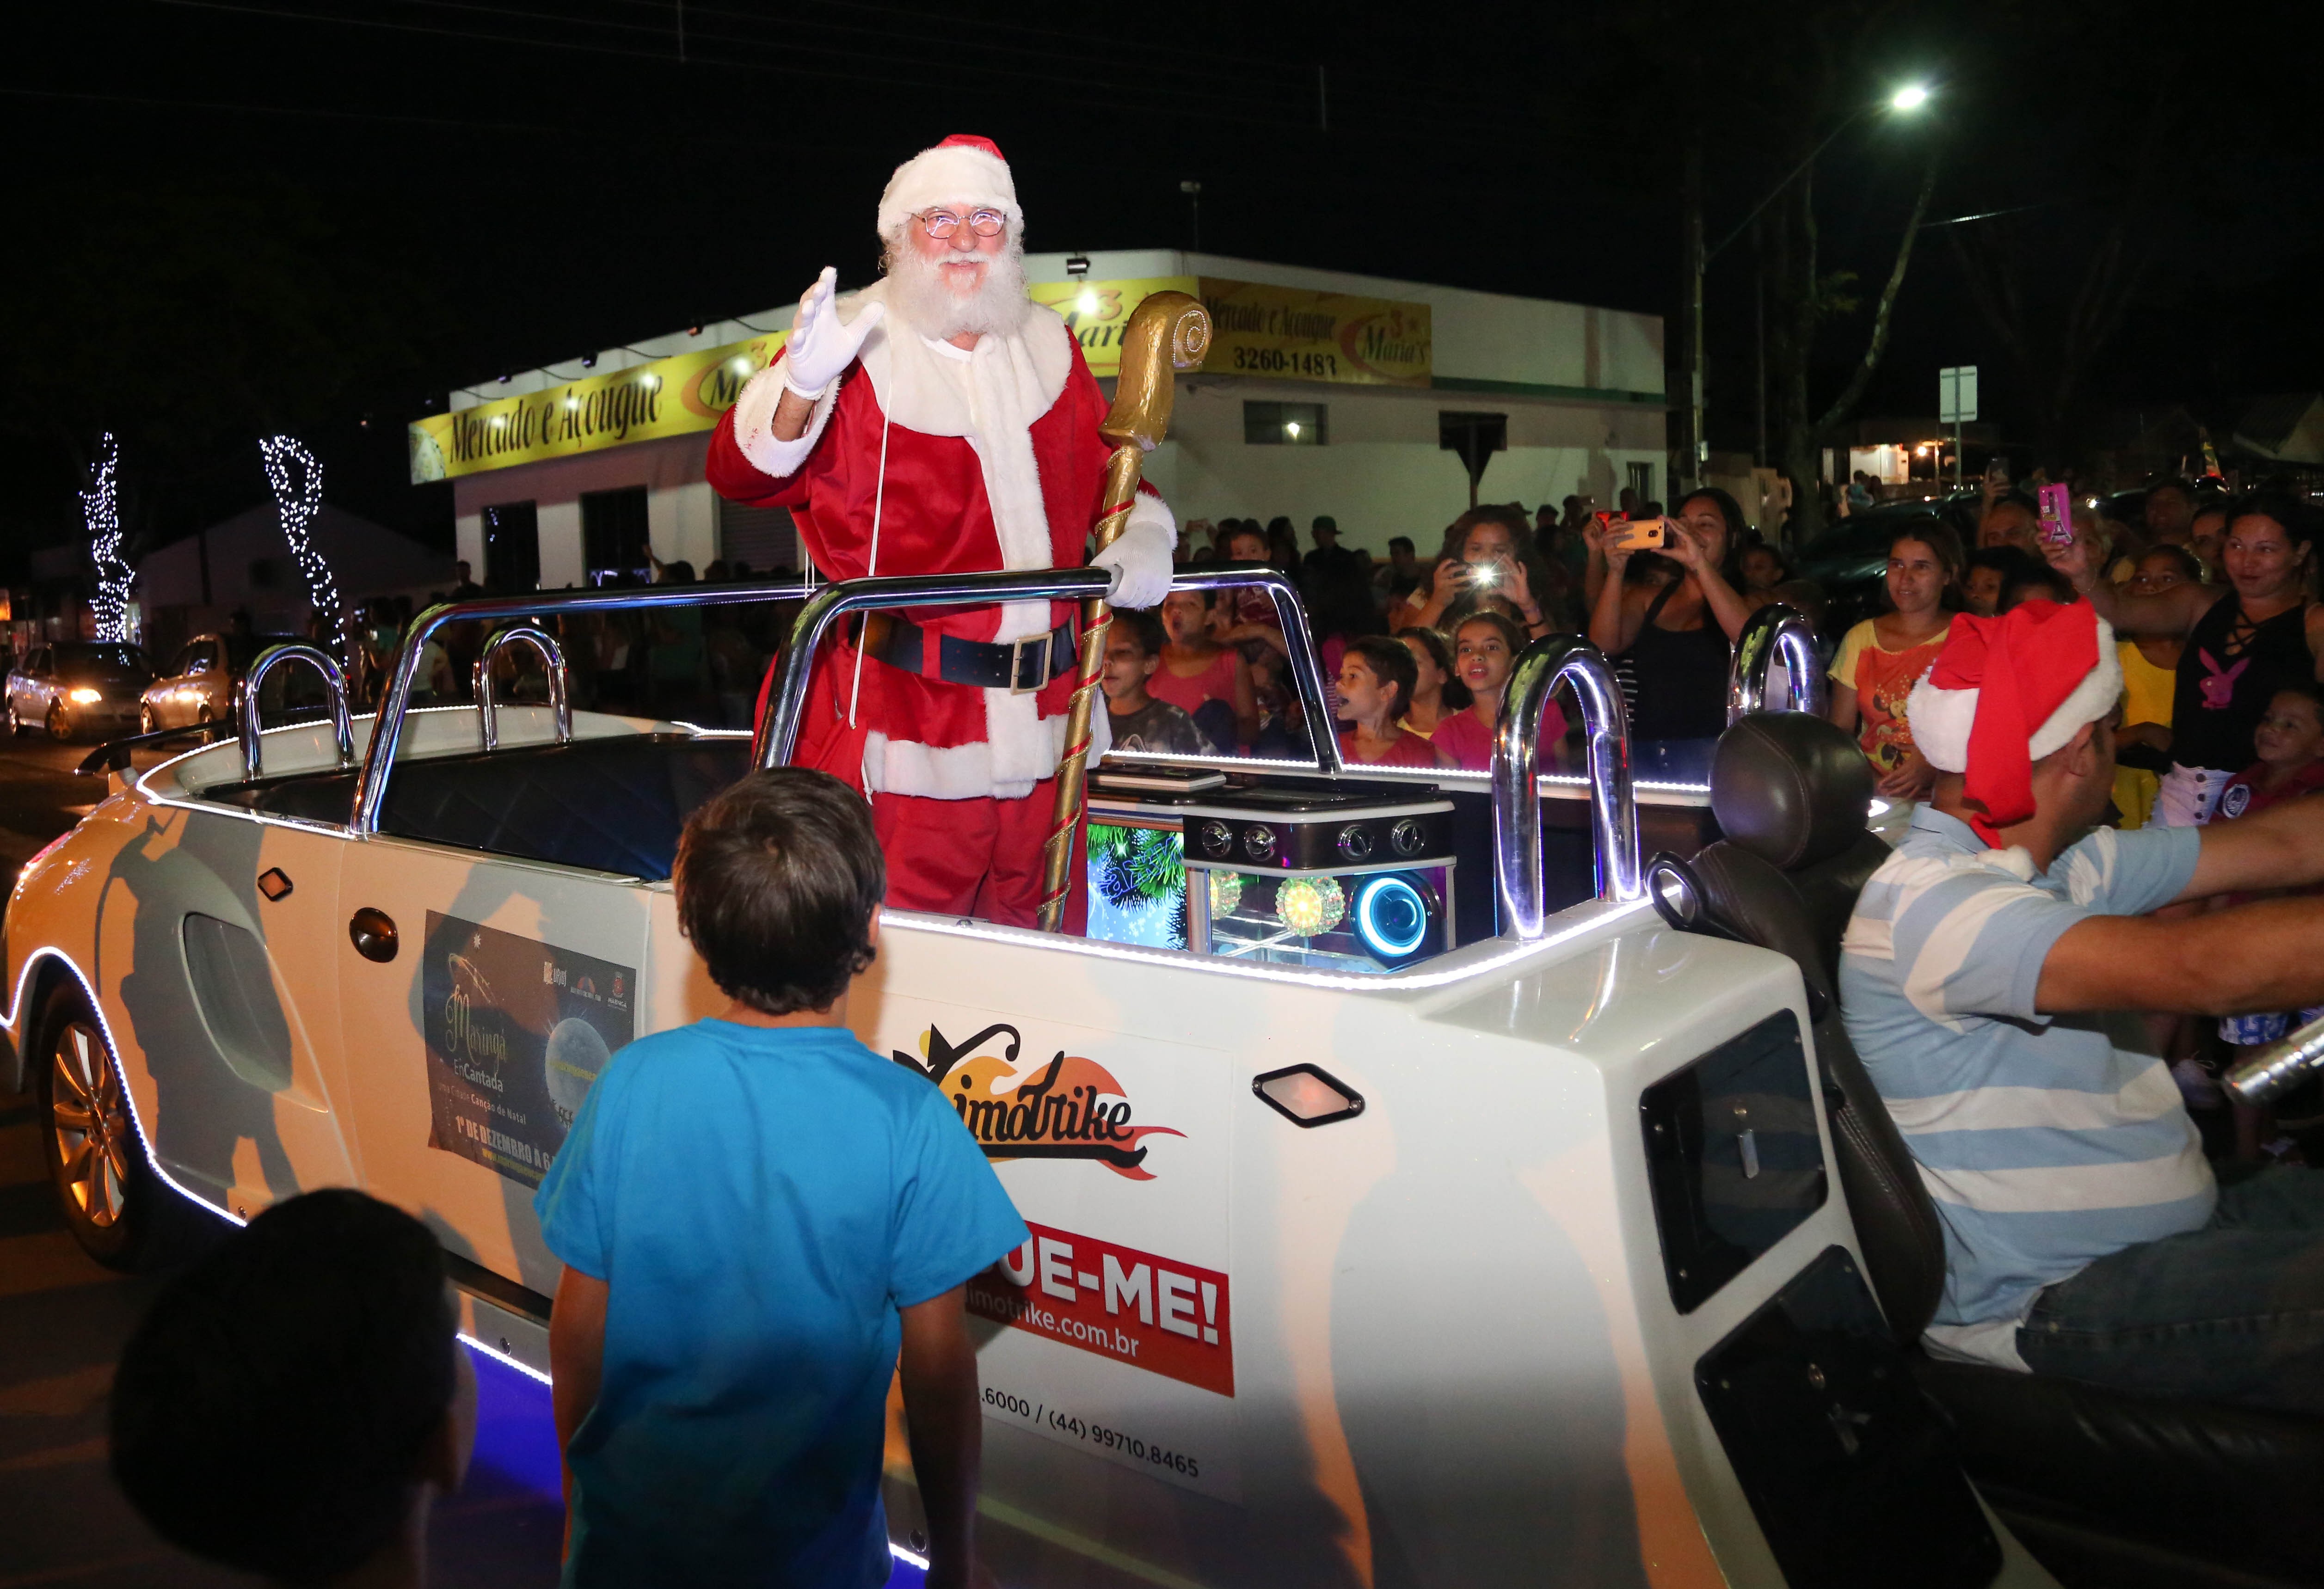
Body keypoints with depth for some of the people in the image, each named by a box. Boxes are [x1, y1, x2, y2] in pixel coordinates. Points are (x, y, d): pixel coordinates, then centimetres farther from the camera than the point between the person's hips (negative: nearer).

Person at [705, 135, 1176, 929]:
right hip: (903, 719, -5)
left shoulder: (1048, 343, 12)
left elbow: (1107, 462, 25)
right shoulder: (858, 343, -5)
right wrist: (801, 384, -35)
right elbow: (741, 470, -16)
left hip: (1042, 714, 5)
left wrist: (1142, 534, 5)